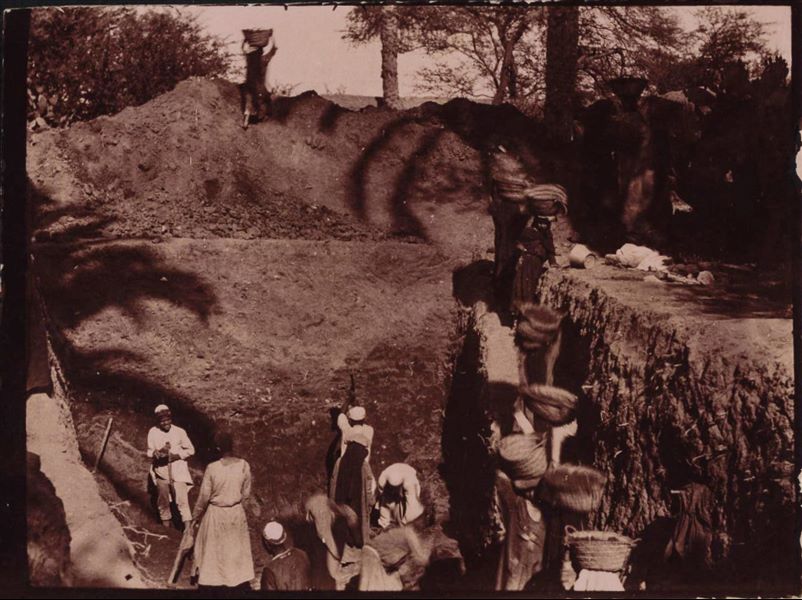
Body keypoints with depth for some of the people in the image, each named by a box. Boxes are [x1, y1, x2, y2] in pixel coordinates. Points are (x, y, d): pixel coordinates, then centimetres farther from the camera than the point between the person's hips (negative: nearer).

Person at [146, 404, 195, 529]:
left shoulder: (179, 432, -8)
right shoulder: (153, 432, -6)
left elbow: (190, 449, 1)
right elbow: (150, 452, -1)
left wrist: (177, 455, -15)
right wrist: (159, 452, -23)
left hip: (178, 471, -2)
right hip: (161, 471, 2)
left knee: (182, 500, -10)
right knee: (163, 500, 16)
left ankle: (188, 527, -8)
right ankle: (165, 520, 37)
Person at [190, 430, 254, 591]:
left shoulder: (212, 468, -21)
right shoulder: (244, 466, -13)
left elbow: (204, 496, -11)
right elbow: (246, 493, -1)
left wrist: (196, 515, 5)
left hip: (216, 513, -2)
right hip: (237, 512, 2)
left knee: (213, 550, 16)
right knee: (237, 548, 19)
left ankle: (209, 581, 29)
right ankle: (242, 582, 30)